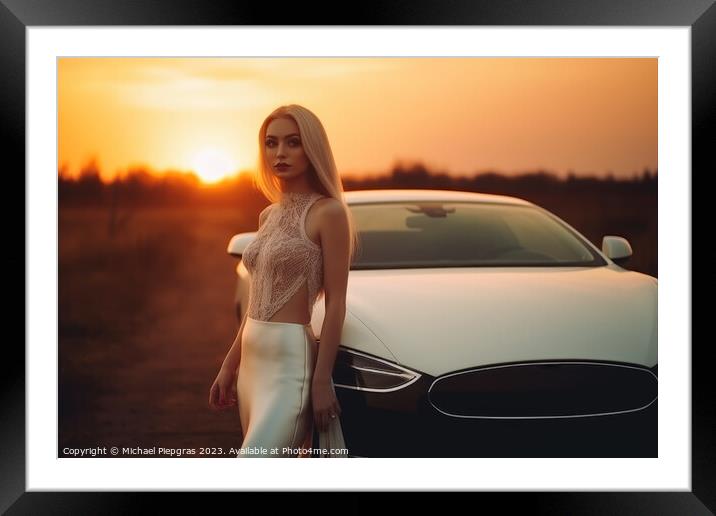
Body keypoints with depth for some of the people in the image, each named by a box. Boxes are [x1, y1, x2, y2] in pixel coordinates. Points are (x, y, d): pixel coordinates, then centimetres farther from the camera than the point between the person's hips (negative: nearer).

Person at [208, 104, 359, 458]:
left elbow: (335, 303, -11)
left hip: (290, 362, -8)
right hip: (253, 361, 8)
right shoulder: (269, 215, 14)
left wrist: (322, 380, -15)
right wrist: (229, 365, 17)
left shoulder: (328, 212, -8)